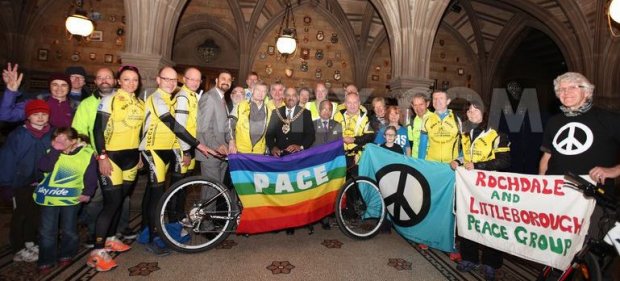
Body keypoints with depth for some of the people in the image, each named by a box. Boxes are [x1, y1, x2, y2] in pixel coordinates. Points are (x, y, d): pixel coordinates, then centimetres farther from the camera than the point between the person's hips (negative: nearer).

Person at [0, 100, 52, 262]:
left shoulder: (52, 135, -3)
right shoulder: (18, 134, -13)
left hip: (42, 183, 3)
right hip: (22, 182, -3)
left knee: (35, 214, 16)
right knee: (20, 216, 8)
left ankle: (29, 243, 35)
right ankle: (18, 250, 21)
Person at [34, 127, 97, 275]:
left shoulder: (87, 153, -9)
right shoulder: (53, 152, 0)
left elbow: (91, 177, -6)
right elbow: (43, 167, -19)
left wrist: (87, 193, -14)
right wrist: (55, 150, -23)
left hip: (71, 198, -2)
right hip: (49, 196, 2)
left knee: (69, 230, 9)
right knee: (47, 231, 6)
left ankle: (66, 255, 31)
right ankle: (46, 261, 21)